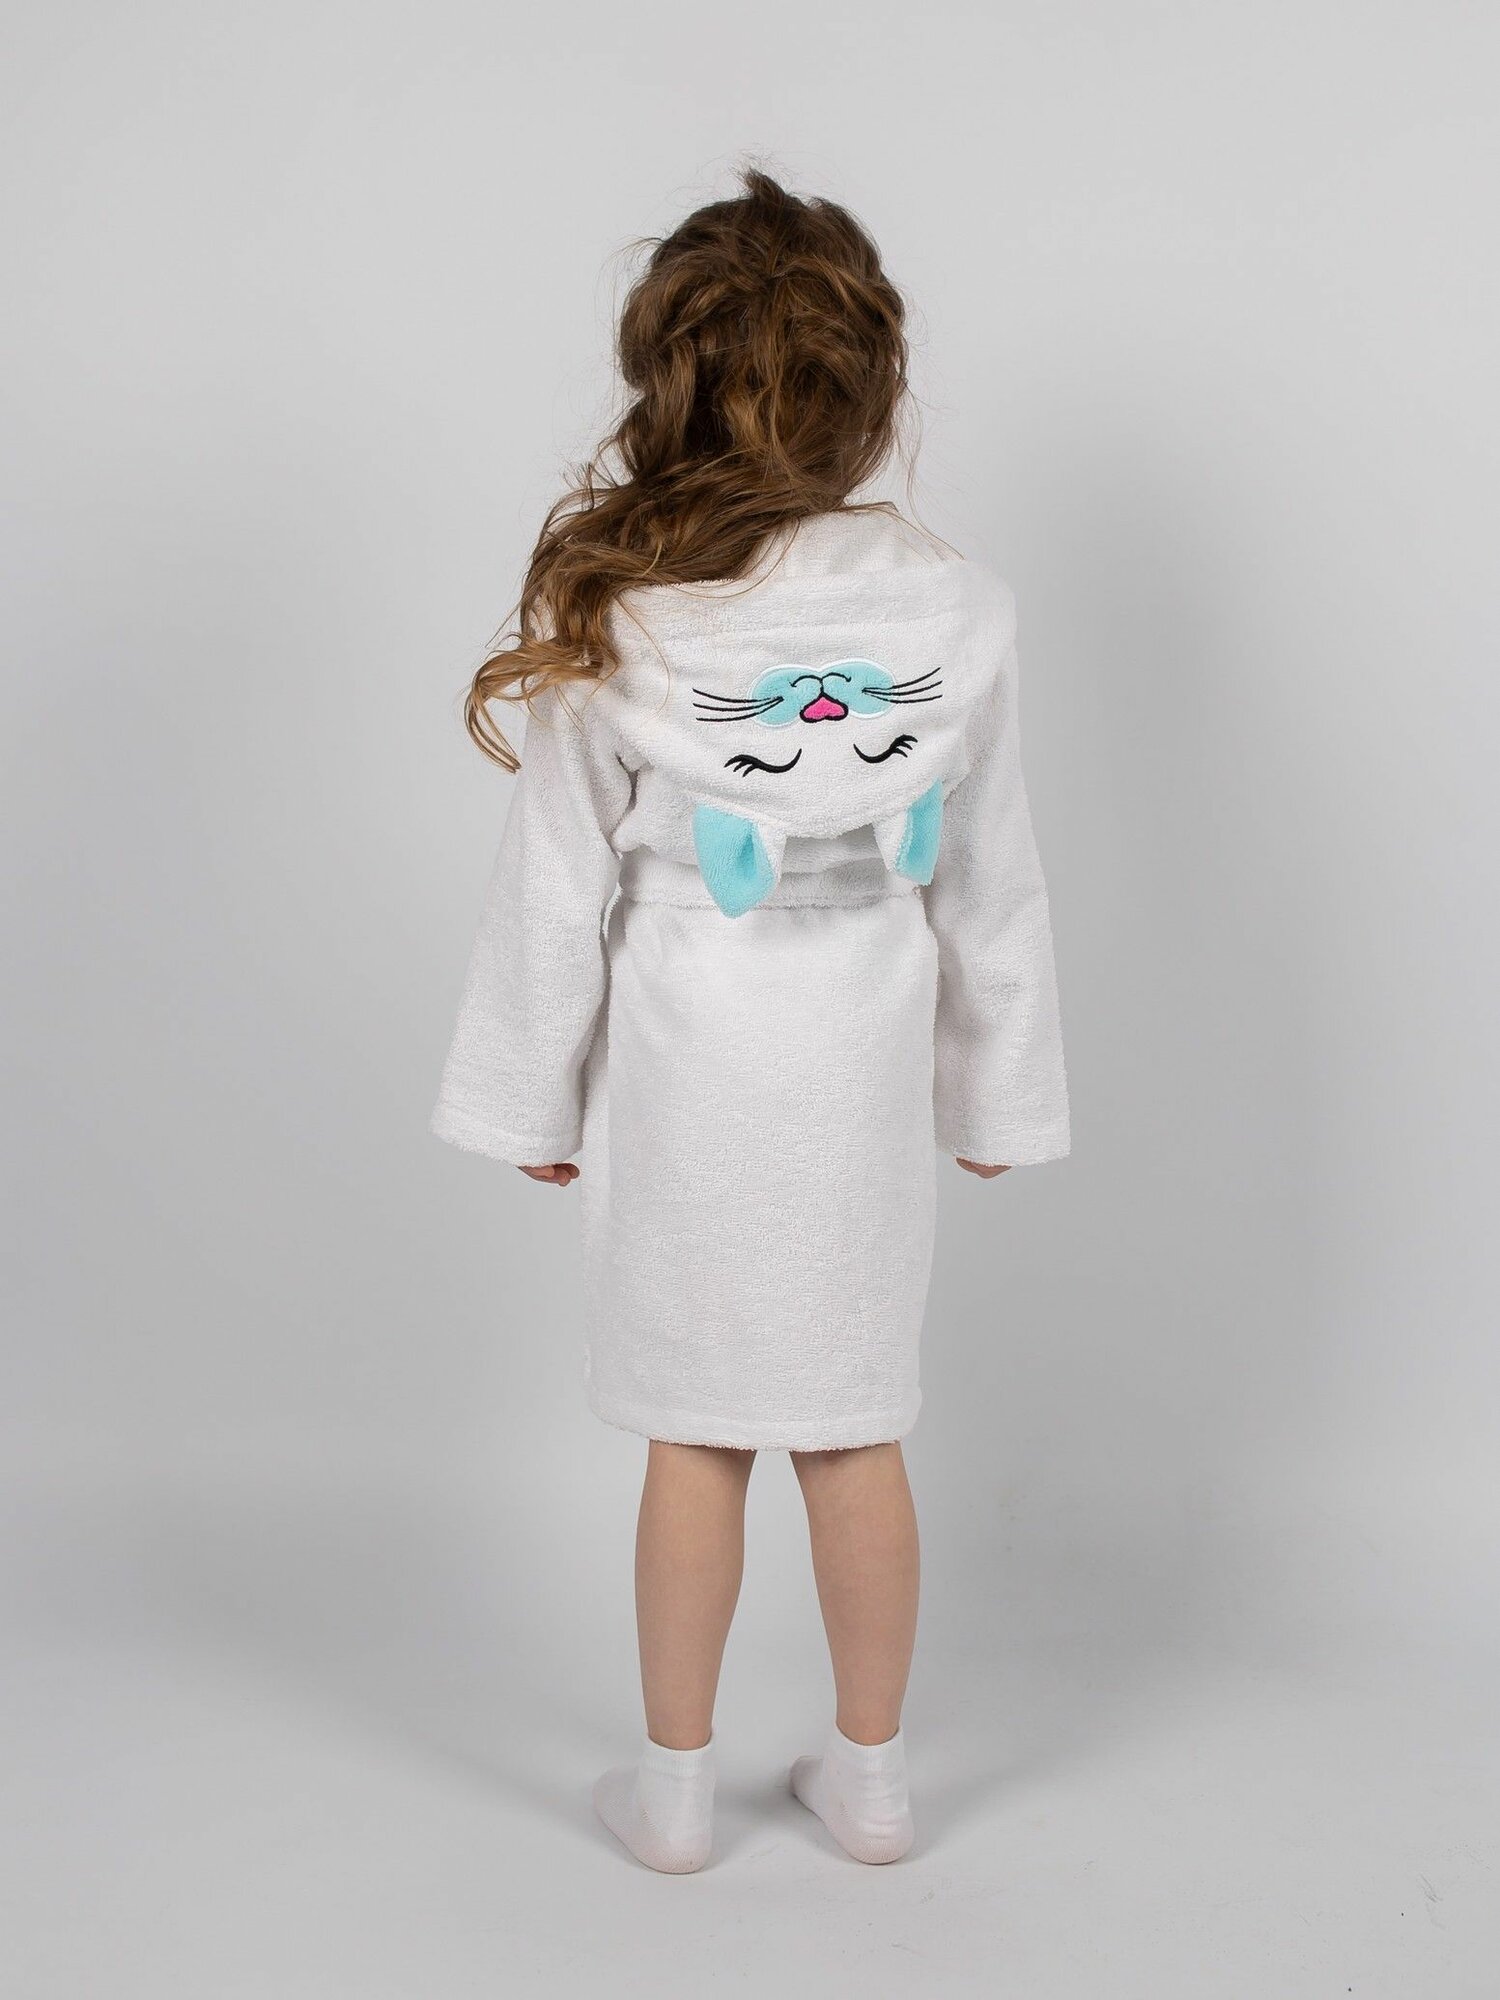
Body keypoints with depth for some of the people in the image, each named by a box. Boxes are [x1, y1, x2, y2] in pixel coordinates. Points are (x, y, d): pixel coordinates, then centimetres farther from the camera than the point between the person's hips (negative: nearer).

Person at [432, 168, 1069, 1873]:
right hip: (868, 1078, 2)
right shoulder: (955, 611, -9)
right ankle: (870, 1772, 30)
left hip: (686, 1076, -1)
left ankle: (676, 1783, 27)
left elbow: (557, 887, -8)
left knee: (695, 1431, 12)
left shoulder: (615, 617, -15)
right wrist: (1004, 1092, 11)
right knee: (855, 1428, 14)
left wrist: (532, 1099, 5)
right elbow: (989, 886, -1)